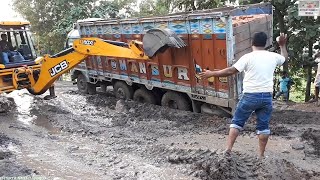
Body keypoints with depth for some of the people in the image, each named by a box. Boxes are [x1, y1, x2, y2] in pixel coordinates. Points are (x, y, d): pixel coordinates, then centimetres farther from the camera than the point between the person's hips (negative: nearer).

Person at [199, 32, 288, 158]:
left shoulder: (248, 57, -9)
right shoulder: (273, 56, 6)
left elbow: (231, 71, -14)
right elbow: (285, 58, 29)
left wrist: (211, 74, -7)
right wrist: (282, 45, 45)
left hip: (250, 96, -3)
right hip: (267, 96, 4)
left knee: (237, 121, 8)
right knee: (263, 126, 12)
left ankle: (228, 148, 3)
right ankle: (261, 154, 19)